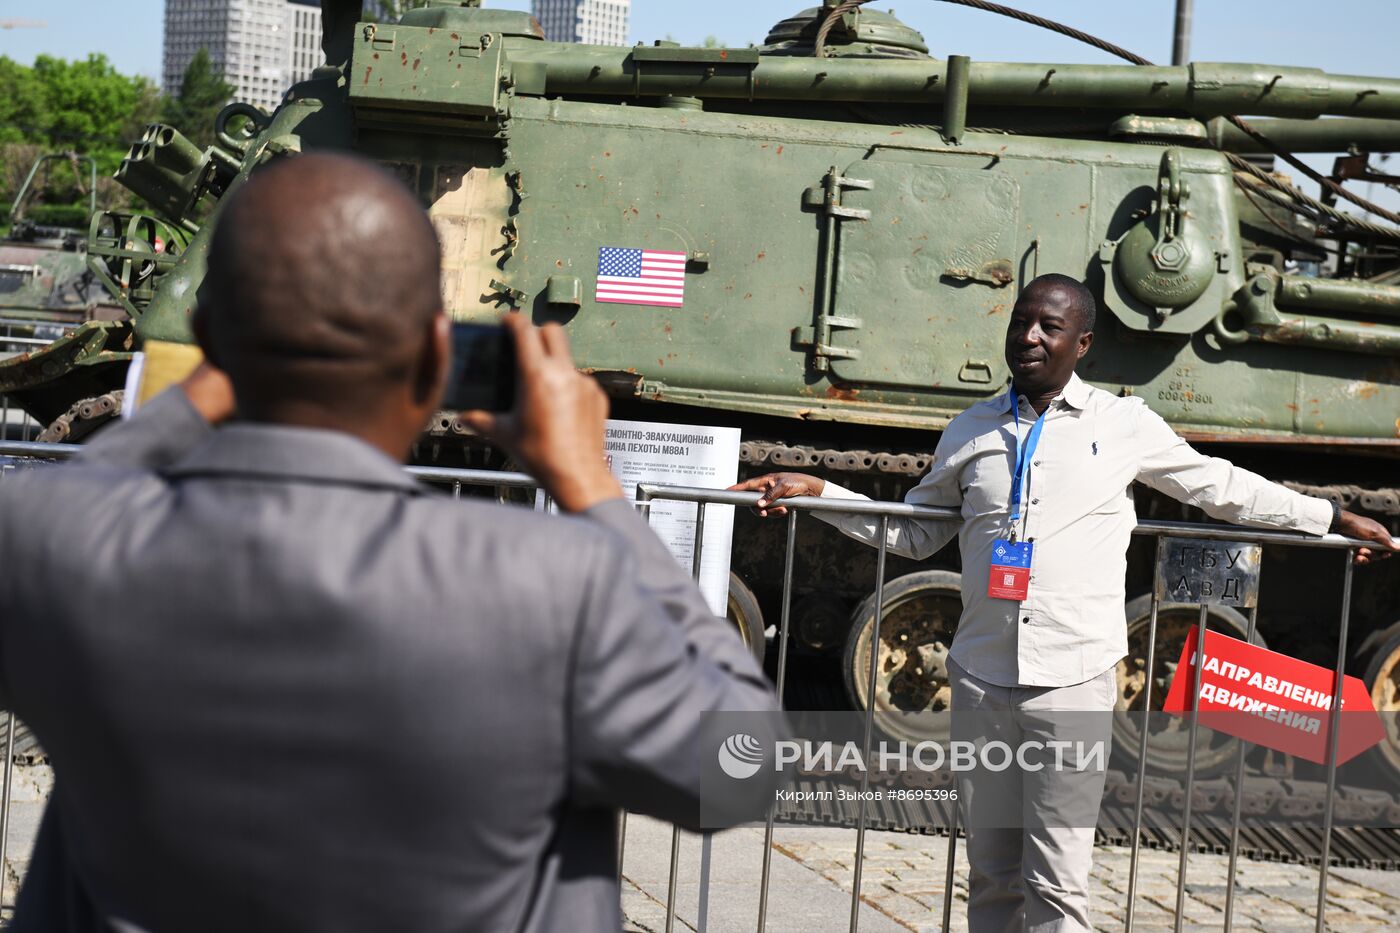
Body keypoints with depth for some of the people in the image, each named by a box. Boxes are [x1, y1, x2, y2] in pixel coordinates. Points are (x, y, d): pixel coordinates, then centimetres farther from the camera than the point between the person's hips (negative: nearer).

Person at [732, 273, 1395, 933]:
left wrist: (1333, 519, 21)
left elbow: (1221, 486, 18)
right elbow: (914, 533, 21)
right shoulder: (971, 431, 13)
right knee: (991, 878, 8)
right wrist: (815, 492, 14)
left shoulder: (1125, 425, 6)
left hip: (1073, 682, -3)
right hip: (980, 680, 3)